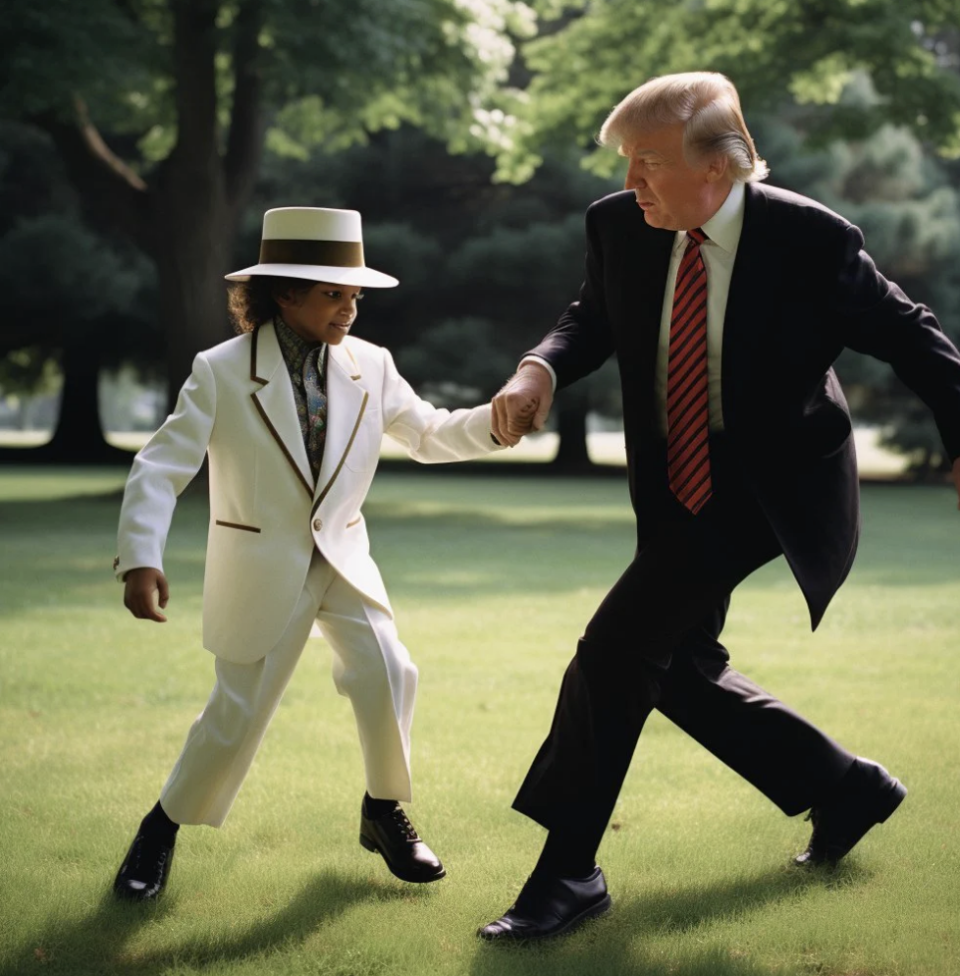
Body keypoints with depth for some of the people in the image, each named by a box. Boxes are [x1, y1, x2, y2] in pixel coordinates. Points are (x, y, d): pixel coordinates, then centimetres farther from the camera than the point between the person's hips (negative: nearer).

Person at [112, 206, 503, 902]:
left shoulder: (368, 367, -1)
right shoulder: (222, 373, -13)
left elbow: (431, 435, 8)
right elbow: (159, 470, -15)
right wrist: (141, 560, -28)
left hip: (341, 558, 4)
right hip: (260, 567, -3)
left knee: (388, 673, -14)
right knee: (239, 713, -1)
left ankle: (385, 815, 10)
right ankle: (162, 831, 23)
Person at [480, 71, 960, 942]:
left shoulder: (809, 240, -19)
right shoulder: (621, 227, -6)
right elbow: (597, 317, 12)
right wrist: (542, 368, -10)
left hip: (767, 491, -7)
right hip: (676, 490, 7)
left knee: (618, 646, -16)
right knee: (676, 666, 14)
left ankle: (568, 872, -3)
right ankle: (844, 788, 32)